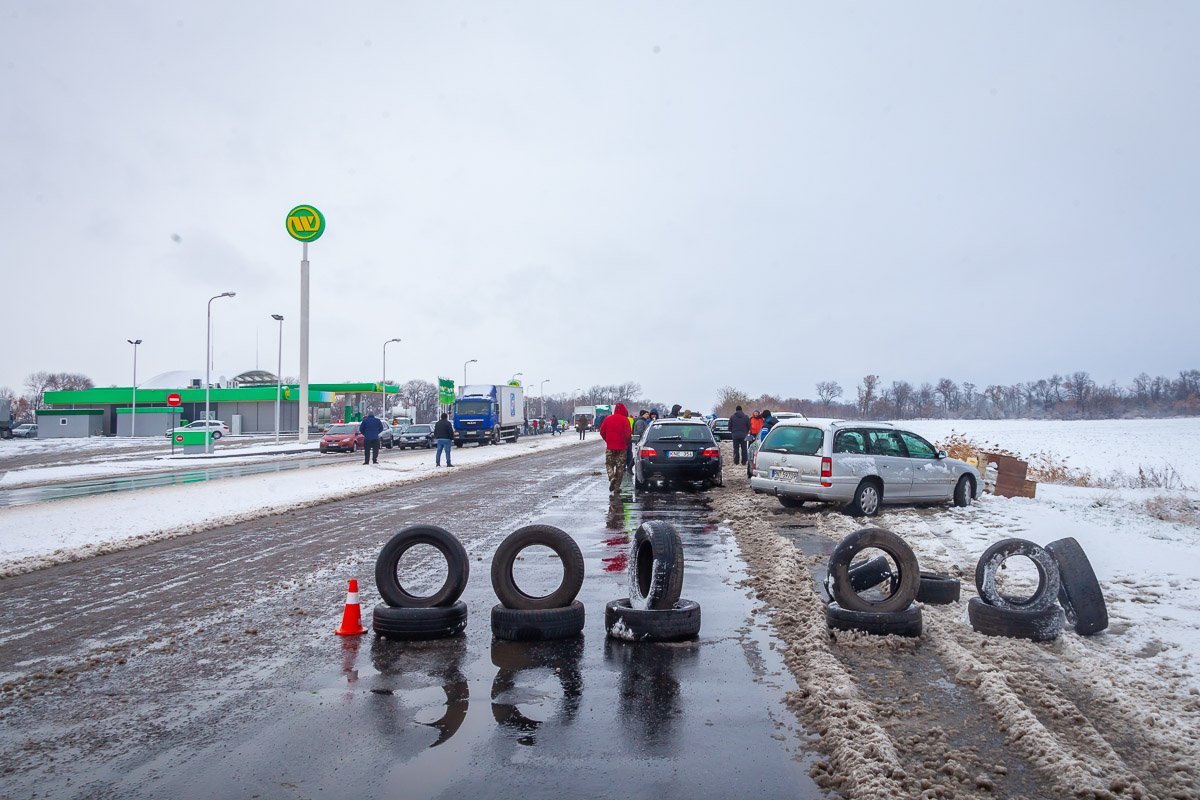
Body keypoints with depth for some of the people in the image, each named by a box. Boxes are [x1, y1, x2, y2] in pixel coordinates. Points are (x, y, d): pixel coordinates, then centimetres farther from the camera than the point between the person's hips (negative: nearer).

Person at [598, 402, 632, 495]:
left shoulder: (608, 419, 1)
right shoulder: (625, 420, -9)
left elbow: (602, 432, 4)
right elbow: (628, 434, -12)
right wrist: (627, 443, 7)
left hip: (610, 446, 2)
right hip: (622, 447, -2)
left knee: (609, 464, 16)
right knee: (620, 467, 7)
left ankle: (611, 477, -13)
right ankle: (617, 488, 8)